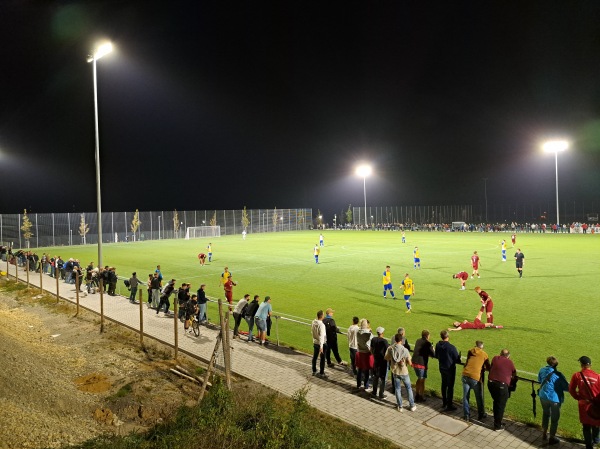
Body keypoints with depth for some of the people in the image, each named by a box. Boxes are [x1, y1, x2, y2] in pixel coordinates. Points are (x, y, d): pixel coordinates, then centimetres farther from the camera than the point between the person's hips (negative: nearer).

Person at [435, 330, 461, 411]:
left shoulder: (438, 345, -7)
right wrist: (459, 359, 6)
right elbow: (457, 360, -16)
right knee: (450, 387, 5)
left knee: (444, 385, 21)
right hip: (450, 369, -6)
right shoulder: (451, 347, -26)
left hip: (442, 368, 6)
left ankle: (444, 402, 33)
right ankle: (449, 406, 12)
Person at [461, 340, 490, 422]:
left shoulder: (470, 351, 13)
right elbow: (488, 368, 12)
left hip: (465, 375, 2)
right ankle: (481, 414, 33)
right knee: (479, 397, 18)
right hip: (475, 377, -2)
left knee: (465, 396, 13)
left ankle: (466, 415, 20)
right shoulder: (484, 354, 7)